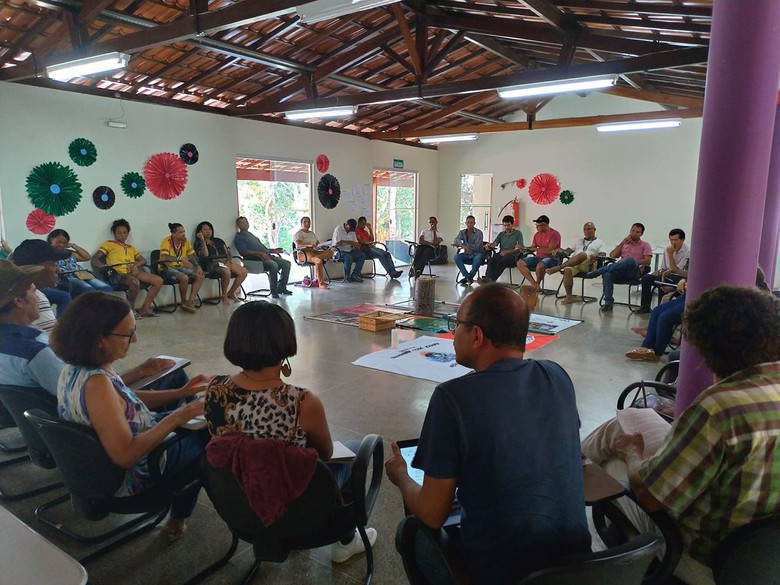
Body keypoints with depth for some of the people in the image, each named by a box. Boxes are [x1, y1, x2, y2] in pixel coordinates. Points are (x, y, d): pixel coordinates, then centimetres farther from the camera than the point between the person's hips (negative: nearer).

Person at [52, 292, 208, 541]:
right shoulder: (96, 383, -37)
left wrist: (180, 393, 1)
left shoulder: (75, 368, -7)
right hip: (134, 476, -8)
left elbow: (127, 400, 7)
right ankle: (177, 520, 32)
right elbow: (126, 454, -37)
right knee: (206, 438, 15)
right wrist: (177, 417, -30)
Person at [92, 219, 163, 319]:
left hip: (133, 272, 6)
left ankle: (145, 308, -7)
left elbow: (143, 260, 22)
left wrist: (136, 265, -2)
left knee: (159, 280, -12)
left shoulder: (131, 248, 31)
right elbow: (94, 258, 3)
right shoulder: (109, 244, 15)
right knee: (135, 282, -38)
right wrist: (103, 267, -19)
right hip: (119, 273, -6)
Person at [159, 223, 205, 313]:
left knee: (200, 276, -13)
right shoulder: (167, 242, -17)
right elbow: (164, 258, -32)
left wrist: (197, 266, -8)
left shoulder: (185, 241, 2)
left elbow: (192, 255, 10)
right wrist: (180, 259, -40)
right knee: (184, 278, -33)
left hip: (180, 267, 7)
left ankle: (190, 302, -20)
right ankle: (184, 302, -10)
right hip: (166, 268, -7)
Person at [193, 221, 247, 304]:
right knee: (227, 272, -38)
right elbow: (205, 254, -7)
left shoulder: (218, 241, 28)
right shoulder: (198, 243, 12)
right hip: (212, 263, -6)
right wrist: (202, 240, -8)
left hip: (226, 261, 6)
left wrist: (229, 260, -3)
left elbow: (227, 251, 18)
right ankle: (224, 295, -15)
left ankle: (231, 293, -2)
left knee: (243, 272, -19)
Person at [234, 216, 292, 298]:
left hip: (266, 256, 9)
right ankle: (274, 291, -23)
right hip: (255, 260, -9)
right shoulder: (239, 237, 1)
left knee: (286, 264, -4)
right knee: (274, 265, -34)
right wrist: (260, 253, -23)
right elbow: (244, 252, -15)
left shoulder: (251, 235, 28)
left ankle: (281, 288, 0)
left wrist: (273, 250, 13)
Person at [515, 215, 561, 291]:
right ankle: (534, 284, -19)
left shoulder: (555, 234, -11)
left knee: (540, 266, -40)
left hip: (551, 258, -7)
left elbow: (549, 251, -19)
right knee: (520, 263, -14)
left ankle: (537, 284, -11)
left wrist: (535, 249, -13)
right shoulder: (537, 234, 11)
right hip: (538, 257, 7)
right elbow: (532, 248, 16)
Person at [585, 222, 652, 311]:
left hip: (635, 271, -3)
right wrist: (622, 243, 6)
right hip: (620, 271, 3)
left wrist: (634, 263, -15)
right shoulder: (623, 243, 28)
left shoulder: (645, 245, 17)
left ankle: (599, 271, -41)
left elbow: (647, 261, 2)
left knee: (630, 260, -39)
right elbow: (612, 256, 14)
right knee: (607, 274, -34)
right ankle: (608, 302, -37)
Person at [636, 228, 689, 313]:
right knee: (646, 278, -14)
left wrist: (670, 254, -18)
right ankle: (645, 306, -10)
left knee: (661, 280, -33)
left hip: (681, 278, -6)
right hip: (668, 275, 6)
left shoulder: (687, 252, -12)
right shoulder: (668, 249, 7)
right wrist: (660, 271, -7)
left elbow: (675, 270, -19)